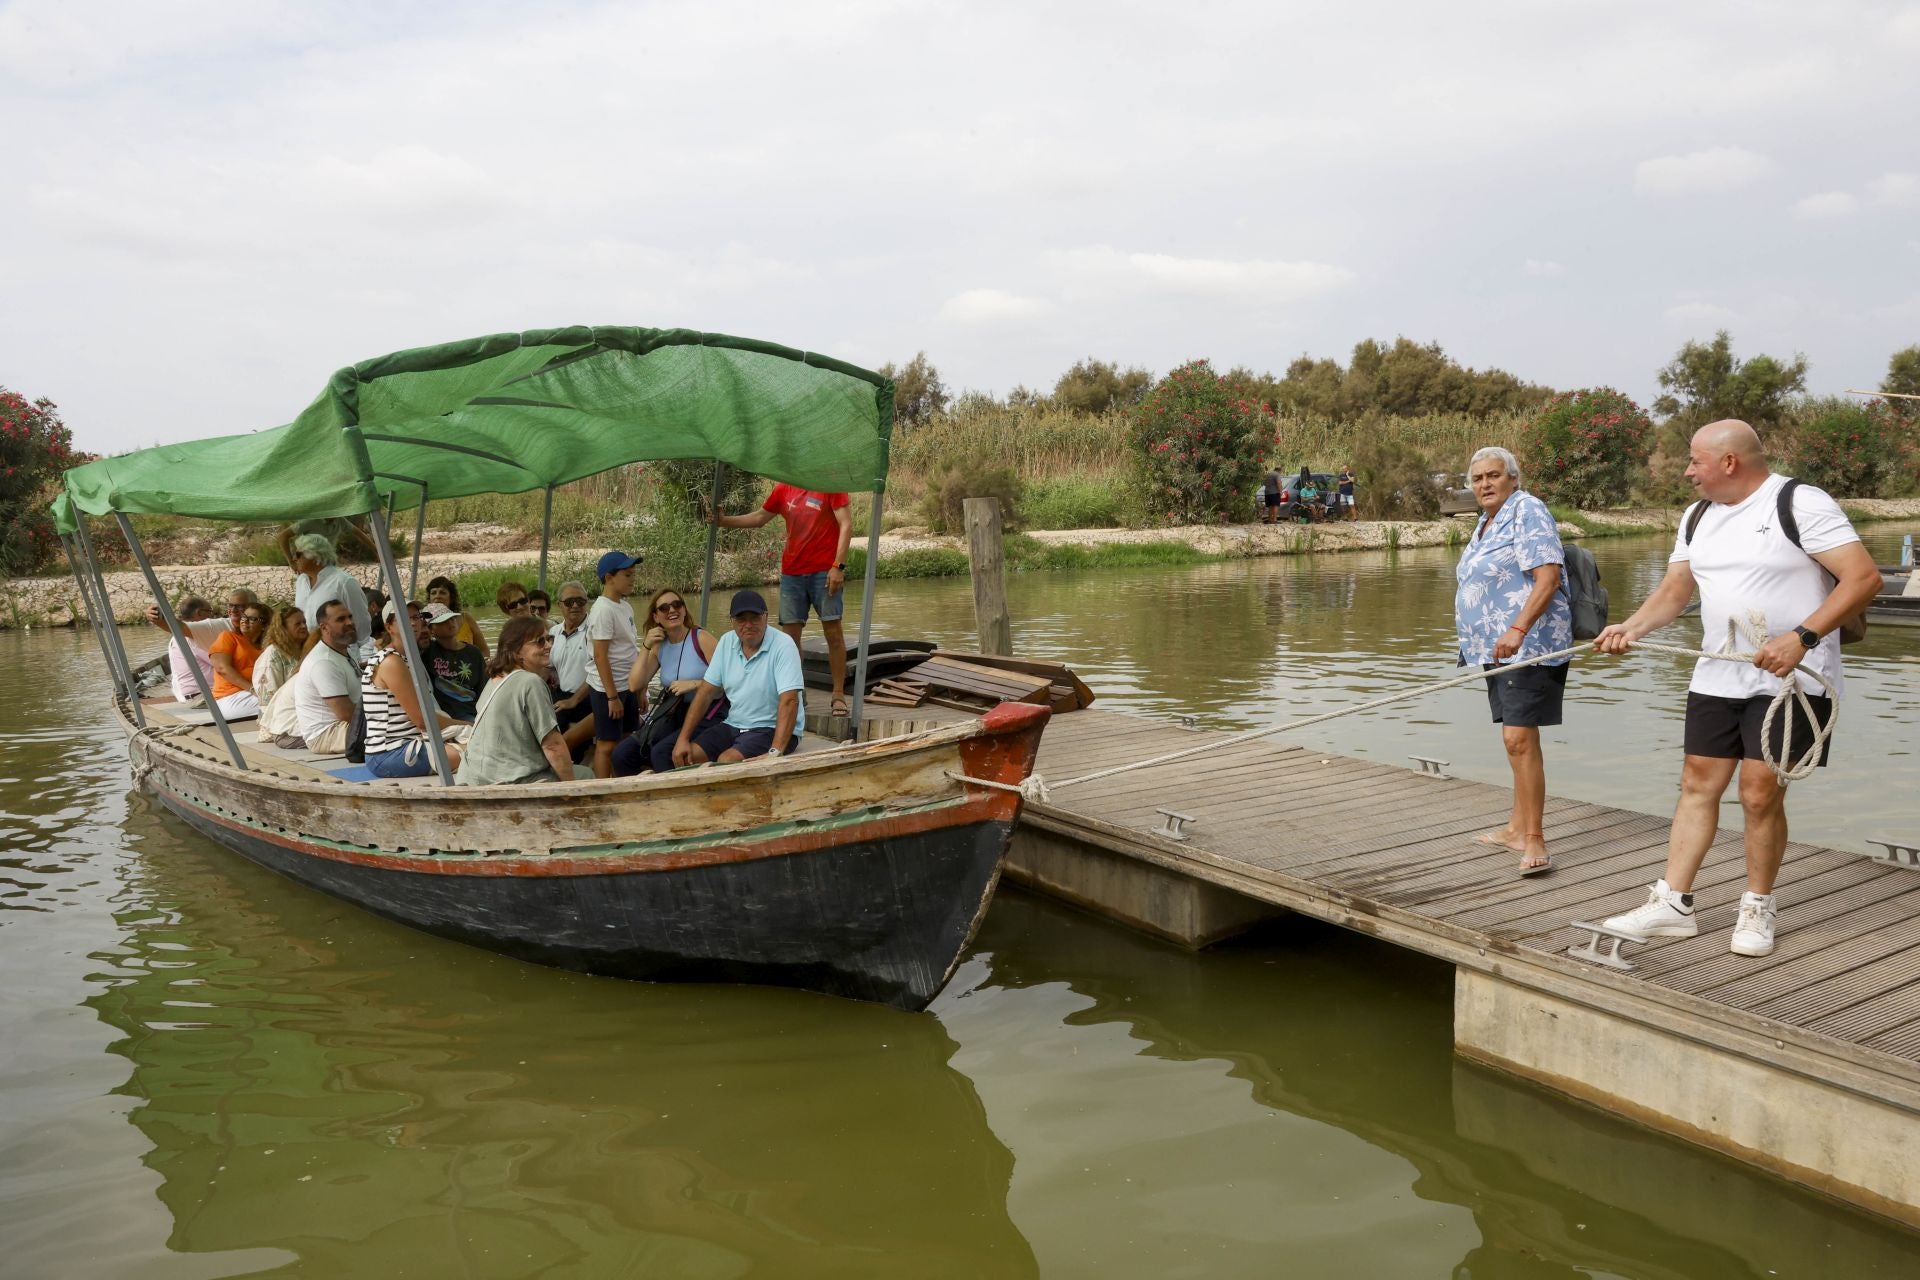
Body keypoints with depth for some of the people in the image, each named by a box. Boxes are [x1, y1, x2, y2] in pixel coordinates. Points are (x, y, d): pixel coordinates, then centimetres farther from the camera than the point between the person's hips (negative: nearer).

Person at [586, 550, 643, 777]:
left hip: (628, 687, 8)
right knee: (607, 745, -2)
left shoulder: (625, 607, 10)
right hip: (608, 689, -8)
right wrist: (612, 696, -18)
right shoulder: (603, 610, -15)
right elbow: (600, 657, -18)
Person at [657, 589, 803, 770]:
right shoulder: (727, 642, 5)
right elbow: (706, 693, 7)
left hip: (771, 728, -6)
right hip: (734, 725, 6)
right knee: (684, 756, -14)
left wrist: (775, 752, -34)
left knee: (726, 761, -30)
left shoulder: (783, 645, -15)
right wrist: (683, 739, -3)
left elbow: (789, 701, -24)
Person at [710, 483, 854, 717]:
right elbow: (758, 518, 23)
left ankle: (838, 696, 1)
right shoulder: (784, 489, 11)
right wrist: (723, 520, 15)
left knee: (833, 632, -4)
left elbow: (846, 524, -9)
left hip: (824, 572, -5)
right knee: (790, 633, 2)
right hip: (791, 573, 5)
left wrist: (839, 565, -16)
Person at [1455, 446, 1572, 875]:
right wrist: (1474, 639, 23)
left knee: (1520, 738, -15)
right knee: (1515, 738, 14)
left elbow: (1548, 578, -19)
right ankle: (1517, 827, 23)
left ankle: (1535, 840, -13)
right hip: (1498, 648, 10)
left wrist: (1517, 630, -29)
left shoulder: (1528, 511, -9)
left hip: (1527, 645, -10)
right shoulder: (1488, 522, 19)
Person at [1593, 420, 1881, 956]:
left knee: (1760, 794, -5)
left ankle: (1757, 910, 13)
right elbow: (1674, 590, 13)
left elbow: (1864, 577, -16)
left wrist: (1801, 637, -25)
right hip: (1716, 678, 7)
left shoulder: (1801, 505, -11)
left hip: (1791, 681, -7)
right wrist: (1630, 628, -6)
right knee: (1698, 784, 6)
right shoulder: (1699, 517, 12)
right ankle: (1674, 903, 12)